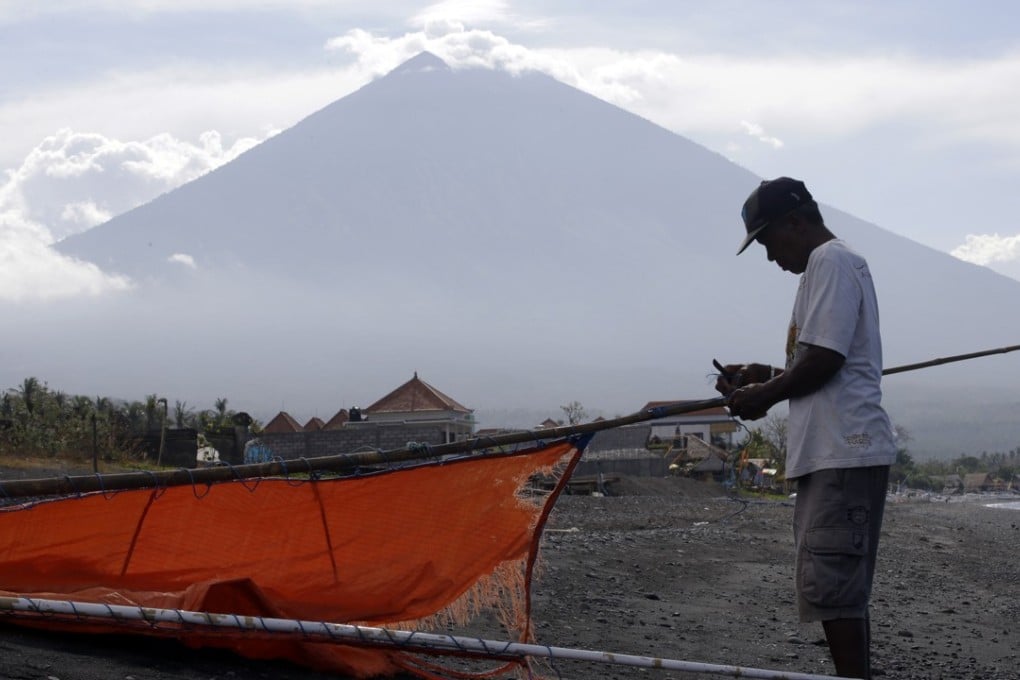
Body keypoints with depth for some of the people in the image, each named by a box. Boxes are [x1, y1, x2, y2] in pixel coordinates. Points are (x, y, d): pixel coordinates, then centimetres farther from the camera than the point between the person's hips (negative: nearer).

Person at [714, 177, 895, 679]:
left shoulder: (830, 260, -8)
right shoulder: (840, 262, 24)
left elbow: (825, 359, -17)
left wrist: (765, 396, -4)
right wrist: (766, 376, 17)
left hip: (841, 453, -11)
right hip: (836, 452, 11)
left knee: (833, 590, -13)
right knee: (842, 592, 11)